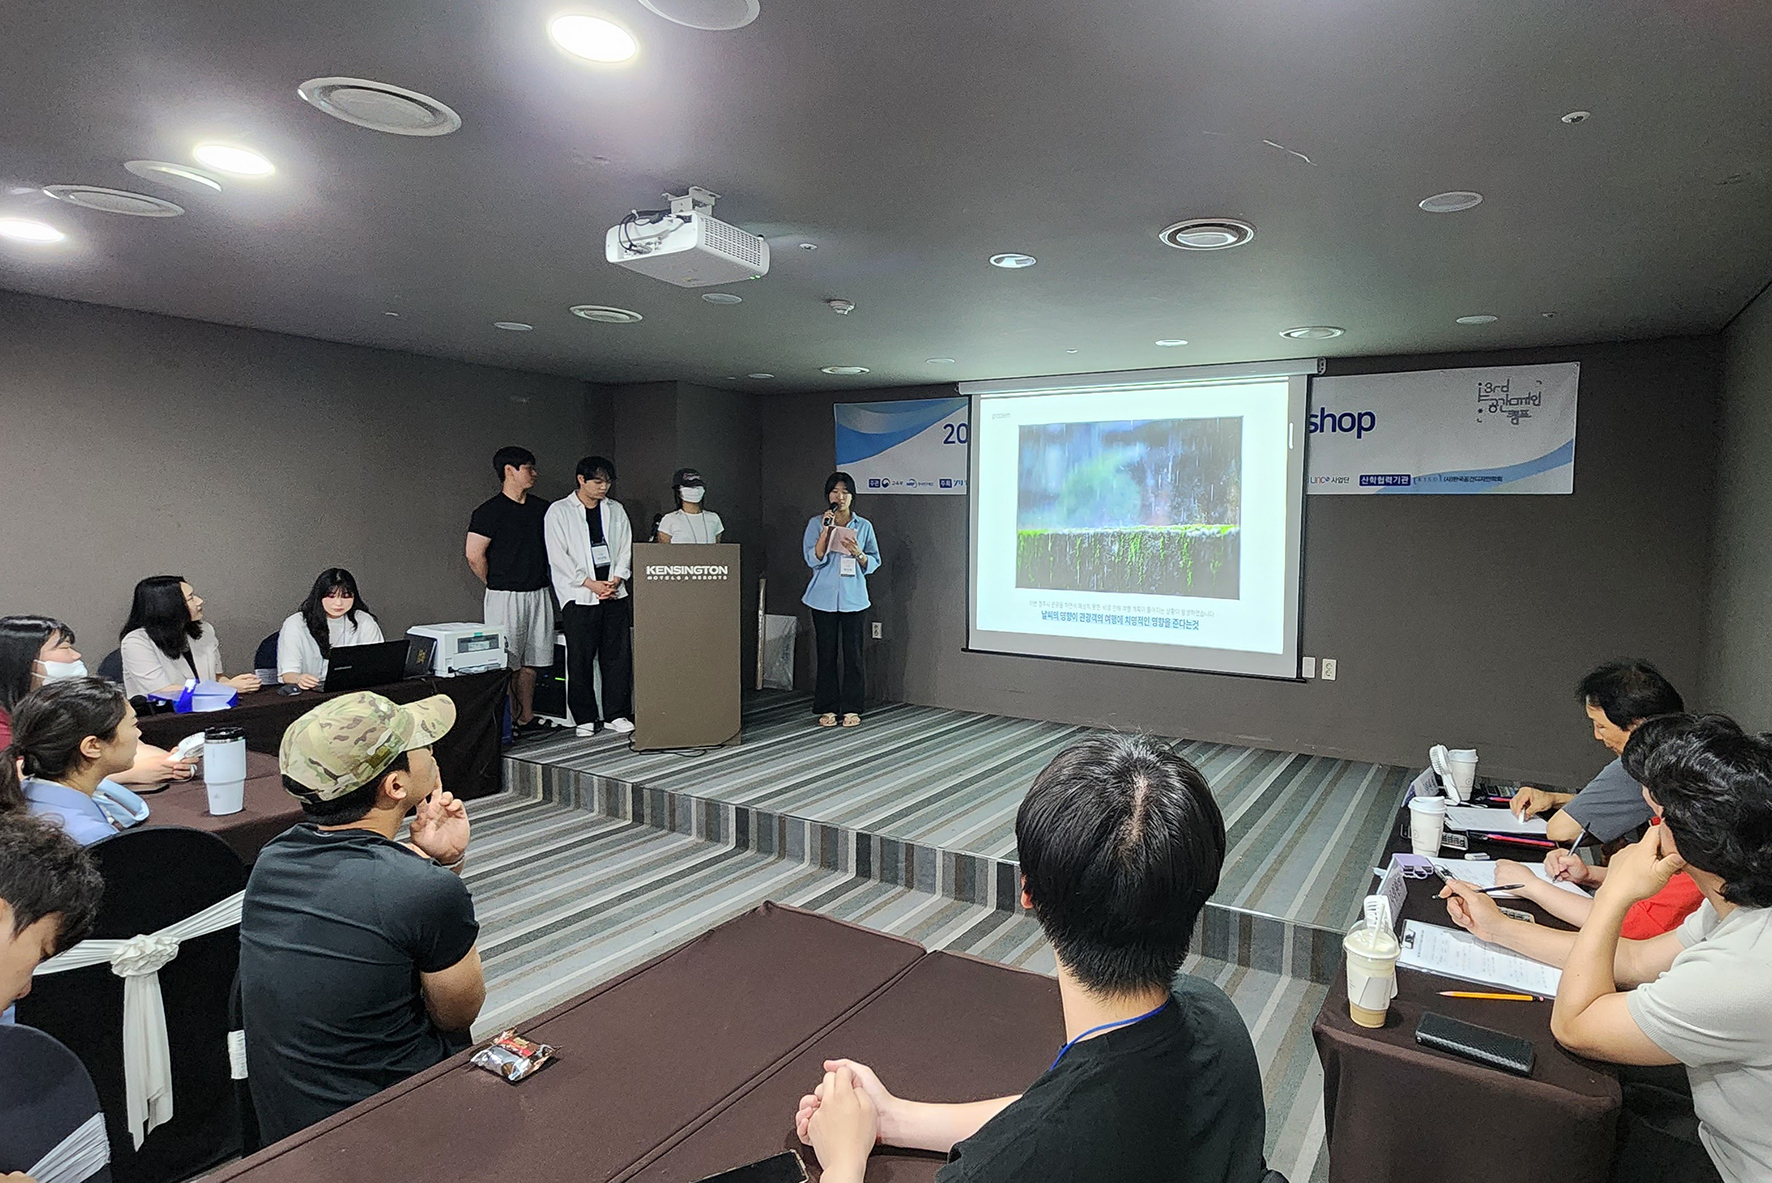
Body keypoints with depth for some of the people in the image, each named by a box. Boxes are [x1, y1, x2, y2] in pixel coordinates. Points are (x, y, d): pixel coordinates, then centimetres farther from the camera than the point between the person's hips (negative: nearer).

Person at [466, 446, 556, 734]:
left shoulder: (542, 509, 11)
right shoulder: (489, 511, -8)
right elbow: (474, 556, -10)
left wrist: (540, 579, 15)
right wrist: (497, 584, 0)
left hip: (538, 594, 6)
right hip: (505, 597, -6)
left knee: (530, 661, 10)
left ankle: (526, 718, 18)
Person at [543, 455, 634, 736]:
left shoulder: (616, 510, 14)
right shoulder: (559, 511, 1)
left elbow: (626, 548, 12)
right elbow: (558, 557, -5)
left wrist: (616, 579, -5)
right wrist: (590, 583, -11)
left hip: (615, 593, 4)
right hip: (579, 595, -3)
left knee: (618, 656, 3)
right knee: (580, 660, -1)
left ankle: (616, 713, 12)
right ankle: (585, 718, 10)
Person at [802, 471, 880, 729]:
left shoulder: (864, 526, 7)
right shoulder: (816, 524, 3)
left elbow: (874, 563, 7)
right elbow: (813, 560, -7)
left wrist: (858, 554, -12)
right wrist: (826, 531, -15)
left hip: (854, 599, 1)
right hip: (824, 598, -1)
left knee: (853, 653, 1)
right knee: (827, 653, 3)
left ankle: (851, 709, 10)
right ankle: (827, 709, 13)